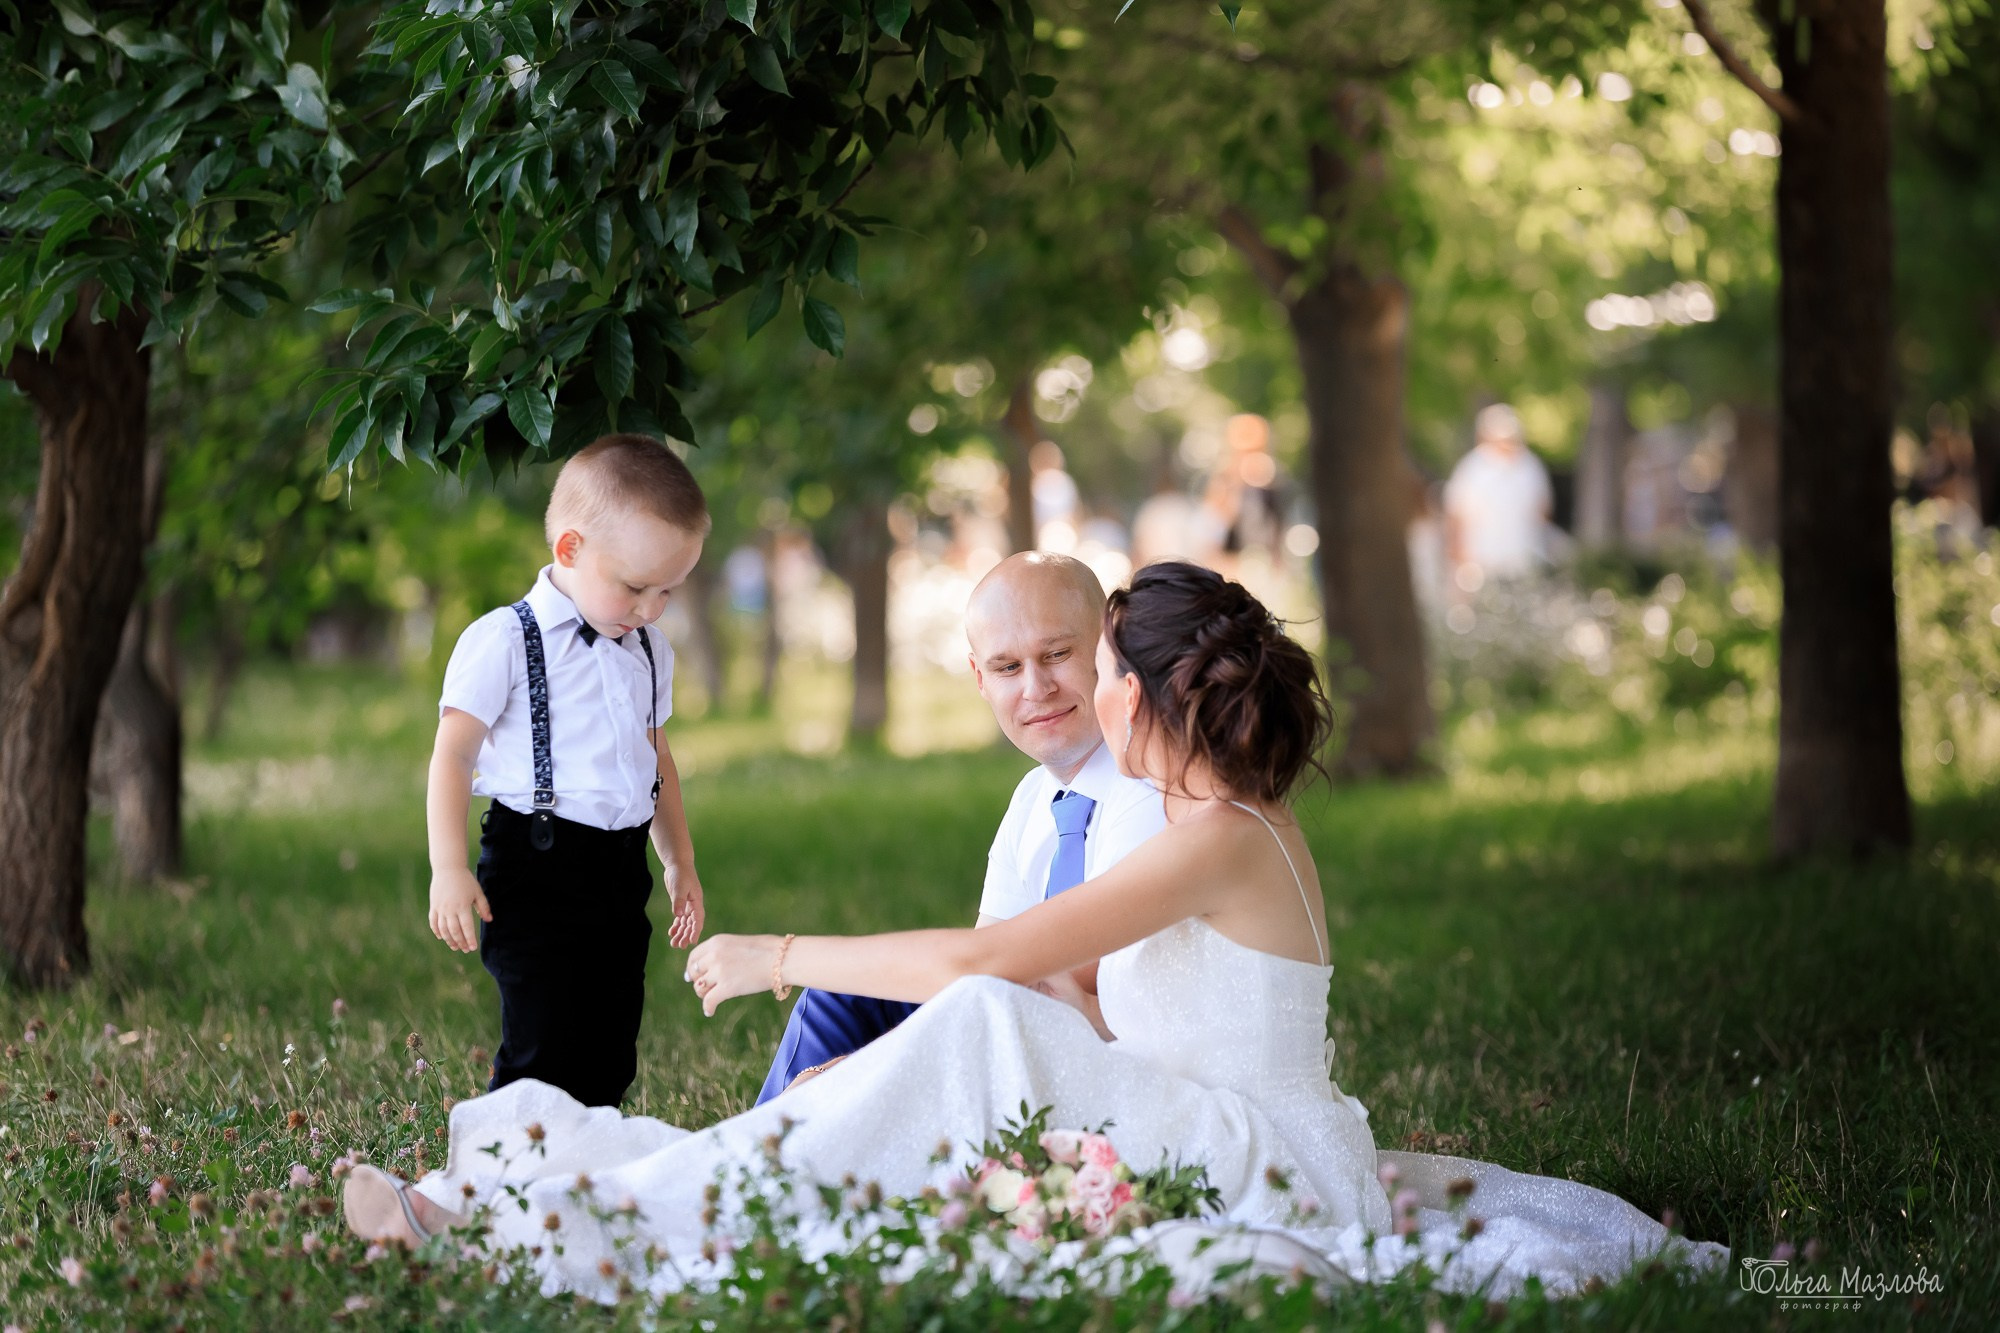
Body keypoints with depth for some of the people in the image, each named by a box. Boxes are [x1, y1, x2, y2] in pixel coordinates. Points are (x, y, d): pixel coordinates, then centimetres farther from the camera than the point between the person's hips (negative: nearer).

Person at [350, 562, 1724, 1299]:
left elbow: (987, 960, -20)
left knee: (977, 1038, -26)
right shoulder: (1239, 828, 15)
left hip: (1264, 1166, -9)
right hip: (1211, 1145, 9)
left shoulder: (1223, 839, -14)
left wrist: (780, 956, -12)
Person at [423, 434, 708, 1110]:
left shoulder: (647, 650, 13)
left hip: (621, 870, 7)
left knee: (609, 1055, 8)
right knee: (542, 1055, -10)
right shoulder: (503, 642, -8)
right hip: (538, 870, -7)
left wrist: (681, 862, 26)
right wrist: (448, 870, -17)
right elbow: (452, 755, -10)